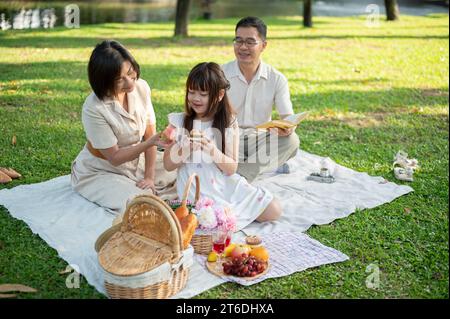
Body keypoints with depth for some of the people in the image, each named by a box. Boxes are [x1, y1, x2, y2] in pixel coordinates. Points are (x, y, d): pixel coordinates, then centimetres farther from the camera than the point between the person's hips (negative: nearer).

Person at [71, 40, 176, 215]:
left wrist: (149, 177, -12)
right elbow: (115, 157, -22)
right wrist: (151, 143, -34)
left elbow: (150, 133, -8)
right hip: (99, 173, -5)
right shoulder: (93, 109, -29)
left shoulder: (141, 87, -12)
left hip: (135, 161, 6)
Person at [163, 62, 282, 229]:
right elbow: (168, 164, -1)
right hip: (196, 190, -2)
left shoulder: (229, 123, 0)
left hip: (226, 185, 3)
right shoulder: (179, 122, -2)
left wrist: (213, 151, -21)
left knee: (274, 211, -6)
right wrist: (187, 148, -20)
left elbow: (232, 168, -2)